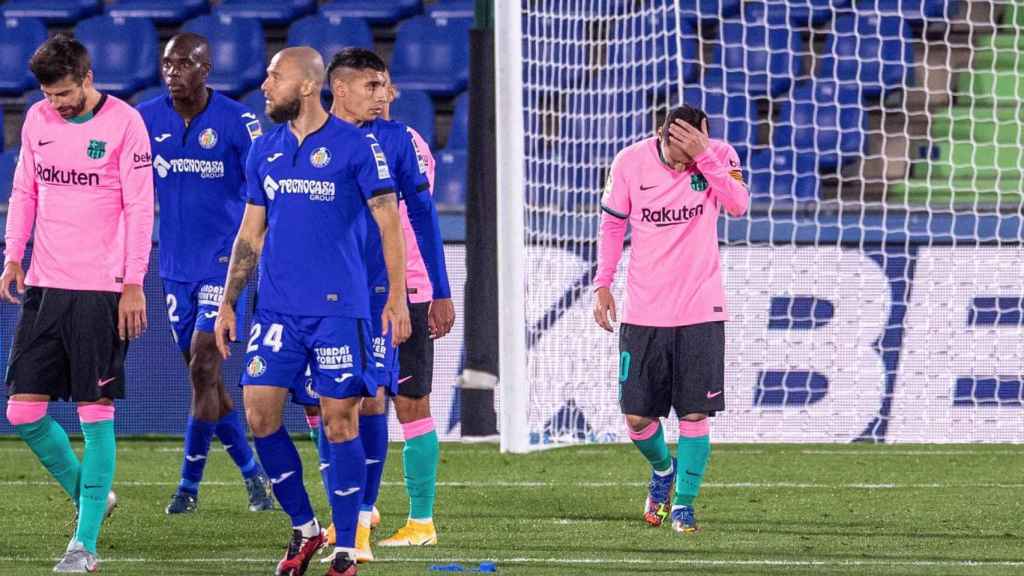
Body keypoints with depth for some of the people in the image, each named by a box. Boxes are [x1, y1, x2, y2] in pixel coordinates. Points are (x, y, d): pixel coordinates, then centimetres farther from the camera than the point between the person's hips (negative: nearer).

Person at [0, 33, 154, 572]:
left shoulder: (124, 123, -6)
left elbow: (140, 205, -6)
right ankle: (88, 496, 23)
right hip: (44, 285, 6)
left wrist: (133, 283, -10)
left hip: (100, 290, -6)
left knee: (95, 411, -5)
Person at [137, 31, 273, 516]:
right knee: (203, 376, 8)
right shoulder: (146, 120, 2)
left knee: (203, 368, -11)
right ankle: (252, 472, 23)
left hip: (225, 259, -5)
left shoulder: (236, 121, -10)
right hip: (176, 265, 5)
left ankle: (189, 484, -3)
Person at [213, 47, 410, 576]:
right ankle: (303, 528, 13)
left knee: (339, 421, -3)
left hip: (338, 307, -5)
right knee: (259, 413, -4)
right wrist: (228, 303, 12)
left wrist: (397, 297, -12)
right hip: (276, 308, 5)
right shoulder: (264, 150, 11)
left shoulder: (355, 146, -5)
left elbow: (389, 223, -5)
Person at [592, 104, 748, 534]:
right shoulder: (630, 163, -5)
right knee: (637, 417, 2)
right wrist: (603, 284, 5)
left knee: (694, 413, -6)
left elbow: (739, 204, -23)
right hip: (643, 313, 1)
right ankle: (662, 469, 32)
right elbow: (612, 224, 8)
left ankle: (684, 502, 8)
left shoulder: (720, 156, -7)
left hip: (700, 312, -1)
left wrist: (704, 156, -31)